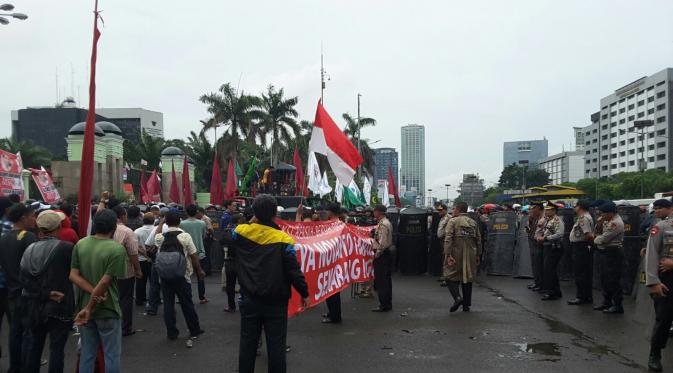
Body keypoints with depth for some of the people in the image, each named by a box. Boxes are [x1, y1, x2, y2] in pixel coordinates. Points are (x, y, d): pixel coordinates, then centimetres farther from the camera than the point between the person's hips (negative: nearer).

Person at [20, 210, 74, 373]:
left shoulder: (29, 250, -3)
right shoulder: (67, 248, -16)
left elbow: (25, 279, -10)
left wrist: (46, 294, -12)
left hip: (35, 306, 5)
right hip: (59, 307, -5)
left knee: (36, 344, 20)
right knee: (57, 348, 2)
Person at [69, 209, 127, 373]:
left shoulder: (80, 244, 0)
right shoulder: (117, 249, -17)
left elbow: (73, 276, -5)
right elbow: (105, 282, -19)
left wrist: (94, 293, -13)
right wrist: (89, 308, -13)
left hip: (83, 307, 6)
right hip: (107, 309, -5)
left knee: (87, 353, 16)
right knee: (112, 355, 8)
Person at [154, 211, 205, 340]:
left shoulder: (160, 237, -2)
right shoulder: (185, 236, -11)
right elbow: (193, 255, -7)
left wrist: (160, 223, 37)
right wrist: (199, 270, 5)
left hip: (165, 275, 2)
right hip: (182, 276, -2)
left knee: (168, 303, 9)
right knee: (187, 303, 7)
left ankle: (171, 333, 14)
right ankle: (194, 330, 18)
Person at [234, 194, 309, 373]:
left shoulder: (241, 232, -6)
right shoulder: (283, 239, -14)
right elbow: (293, 271, -14)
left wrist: (251, 222, 17)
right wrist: (304, 293, 0)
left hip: (249, 300, 3)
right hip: (276, 302, -3)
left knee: (248, 343, 15)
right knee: (276, 345, 7)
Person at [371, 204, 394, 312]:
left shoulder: (382, 225, -19)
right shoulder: (387, 222, 12)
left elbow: (382, 243, -24)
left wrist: (376, 255, -15)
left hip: (382, 255, -10)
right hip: (387, 254, 10)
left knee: (381, 281, -4)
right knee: (387, 280, 14)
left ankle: (383, 305, -1)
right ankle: (388, 303, 21)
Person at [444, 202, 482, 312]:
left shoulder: (453, 221, -4)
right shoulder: (473, 222, 12)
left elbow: (448, 239, -13)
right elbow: (479, 240, 12)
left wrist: (448, 255, -16)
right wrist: (478, 255, 17)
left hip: (456, 254, -4)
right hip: (470, 255, 5)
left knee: (451, 278, 4)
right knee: (468, 279, 12)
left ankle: (457, 297, -19)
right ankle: (466, 305, 15)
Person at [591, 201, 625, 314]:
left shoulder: (616, 223, -20)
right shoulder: (608, 220, 11)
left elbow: (603, 239, -23)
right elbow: (599, 232, 16)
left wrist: (596, 239, -1)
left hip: (612, 253, -10)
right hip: (604, 253, 10)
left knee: (613, 280, -5)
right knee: (604, 279, 16)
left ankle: (617, 305, 1)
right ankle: (607, 302, 26)